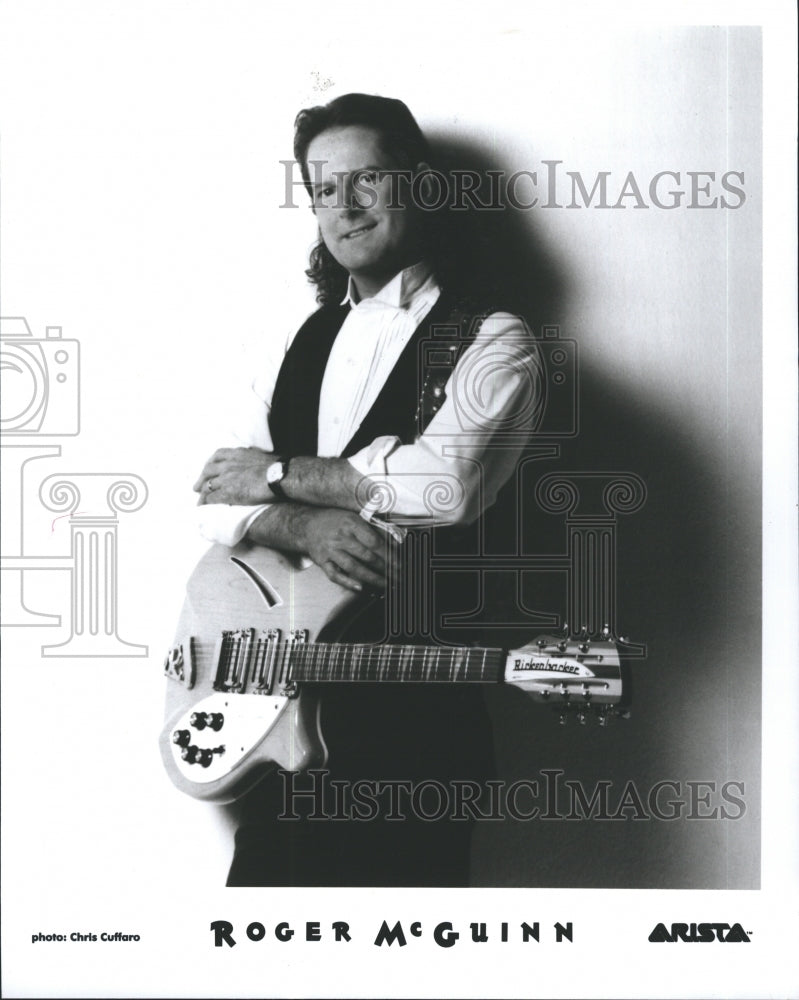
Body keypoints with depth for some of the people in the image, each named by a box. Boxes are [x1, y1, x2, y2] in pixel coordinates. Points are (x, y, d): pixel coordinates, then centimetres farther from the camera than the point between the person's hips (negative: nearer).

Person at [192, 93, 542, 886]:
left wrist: (280, 475, -9)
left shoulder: (490, 341, -2)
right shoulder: (301, 345, 16)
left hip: (410, 700, -5)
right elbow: (220, 497, 8)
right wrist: (307, 526, -15)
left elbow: (447, 479, -21)